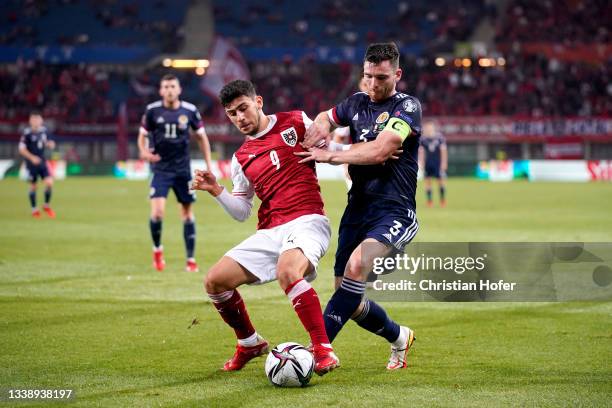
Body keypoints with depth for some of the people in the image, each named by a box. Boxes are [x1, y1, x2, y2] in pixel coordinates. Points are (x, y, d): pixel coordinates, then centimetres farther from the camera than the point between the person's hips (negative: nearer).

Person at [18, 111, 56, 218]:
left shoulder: (44, 131, 3)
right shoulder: (27, 133, -13)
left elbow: (48, 142, 17)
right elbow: (22, 149, -11)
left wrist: (50, 144, -8)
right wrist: (32, 157, -23)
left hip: (42, 162, 4)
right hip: (31, 163, -4)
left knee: (49, 182, -6)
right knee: (33, 186, 4)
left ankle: (47, 206, 13)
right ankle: (34, 209, 19)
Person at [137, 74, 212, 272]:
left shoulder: (190, 111, -2)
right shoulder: (152, 110, -4)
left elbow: (202, 137, 8)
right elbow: (142, 135, 5)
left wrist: (209, 166, 4)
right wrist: (144, 151, -17)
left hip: (183, 168, 2)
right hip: (160, 168, -1)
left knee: (187, 212, 5)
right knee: (157, 212, -16)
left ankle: (191, 259, 15)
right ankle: (157, 249, 10)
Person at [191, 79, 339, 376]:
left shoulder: (295, 122, 4)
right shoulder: (241, 159, 17)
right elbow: (242, 212, 20)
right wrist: (216, 191, 4)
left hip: (307, 220, -6)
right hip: (269, 232, 6)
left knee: (287, 271, -37)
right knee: (214, 281, -3)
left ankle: (323, 351, -30)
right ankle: (250, 343, 20)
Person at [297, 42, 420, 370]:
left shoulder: (407, 107, -8)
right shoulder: (357, 103, 12)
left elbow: (378, 151, -20)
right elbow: (327, 117, 32)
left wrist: (330, 155, -13)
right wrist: (320, 125, 8)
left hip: (394, 211, -7)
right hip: (357, 210, 7)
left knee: (356, 267, -32)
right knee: (349, 299, 6)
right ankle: (399, 337, 34)